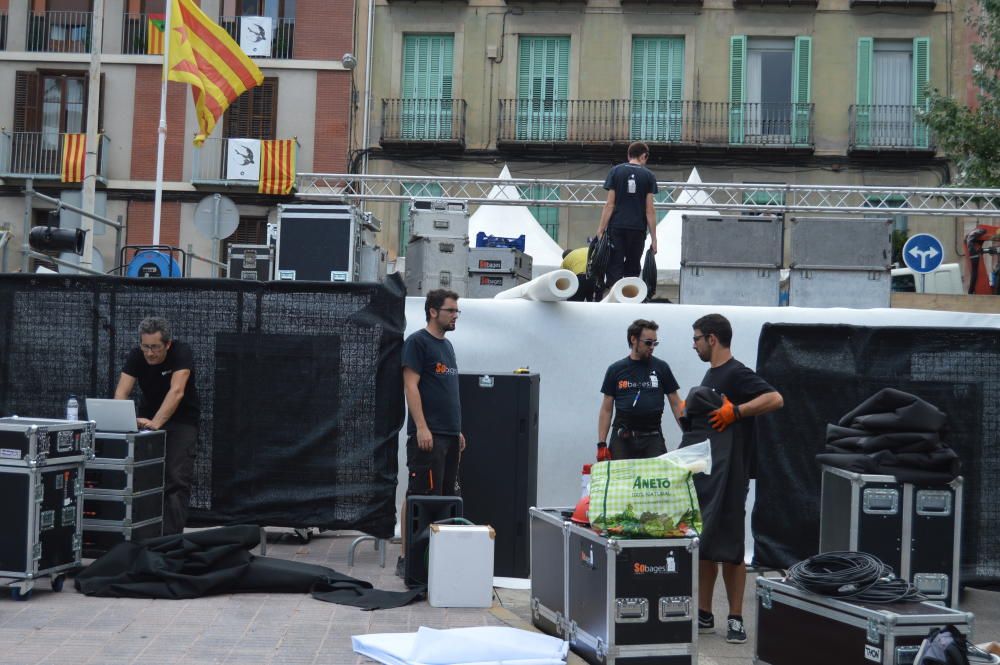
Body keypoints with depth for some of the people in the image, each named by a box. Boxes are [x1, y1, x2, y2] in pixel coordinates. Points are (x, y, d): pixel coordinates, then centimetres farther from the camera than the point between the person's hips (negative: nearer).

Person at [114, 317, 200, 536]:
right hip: (148, 416, 4)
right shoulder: (136, 356, -14)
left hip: (181, 420, -4)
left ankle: (170, 537, -14)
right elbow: (122, 392, -23)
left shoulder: (182, 352, -25)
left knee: (176, 479, -13)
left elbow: (176, 391, -37)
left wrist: (156, 423, -49)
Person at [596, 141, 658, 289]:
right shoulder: (648, 176, 2)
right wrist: (654, 238, 3)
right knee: (632, 270, 11)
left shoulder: (615, 171, 2)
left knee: (614, 267, 0)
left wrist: (601, 230, 0)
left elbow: (610, 204, -3)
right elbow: (649, 210, 0)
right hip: (638, 228, 1)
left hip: (616, 226, -1)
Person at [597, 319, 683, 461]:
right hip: (622, 439, 0)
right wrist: (601, 444, -1)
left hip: (653, 438, 0)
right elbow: (606, 409, 7)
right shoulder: (615, 370, 6)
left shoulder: (661, 368, 5)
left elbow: (676, 404, 6)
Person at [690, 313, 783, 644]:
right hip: (704, 471, 9)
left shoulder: (736, 373, -11)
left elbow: (775, 399, -25)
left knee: (730, 547, -3)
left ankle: (735, 619, 3)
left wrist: (735, 411, -28)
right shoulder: (710, 374, 16)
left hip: (729, 476, -9)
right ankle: (704, 614, 17)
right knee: (703, 544, 11)